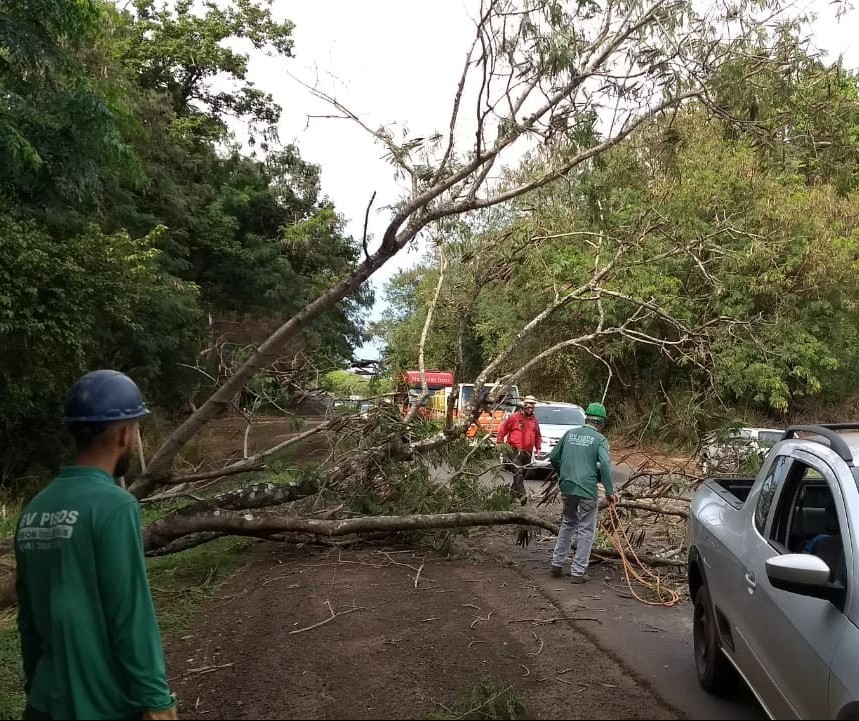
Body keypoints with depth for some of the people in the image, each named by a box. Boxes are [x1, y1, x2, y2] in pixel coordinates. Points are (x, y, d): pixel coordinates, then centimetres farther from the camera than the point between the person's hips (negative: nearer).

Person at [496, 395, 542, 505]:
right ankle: (522, 495, -28)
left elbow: (537, 436, 27)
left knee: (522, 474, 10)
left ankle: (512, 492, 23)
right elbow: (502, 431, 0)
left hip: (528, 452, 6)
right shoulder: (514, 417, -2)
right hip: (515, 450, -6)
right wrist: (500, 443, -4)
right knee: (518, 472, -18)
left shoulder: (535, 420, 16)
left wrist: (538, 447, 18)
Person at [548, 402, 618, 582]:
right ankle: (578, 571, 7)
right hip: (587, 490, -5)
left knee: (568, 524, 23)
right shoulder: (599, 439, -5)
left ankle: (557, 563, 25)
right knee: (586, 530, 6)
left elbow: (553, 457, 14)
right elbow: (605, 465, -18)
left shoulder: (570, 433, 9)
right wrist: (609, 491, -14)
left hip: (567, 488, 5)